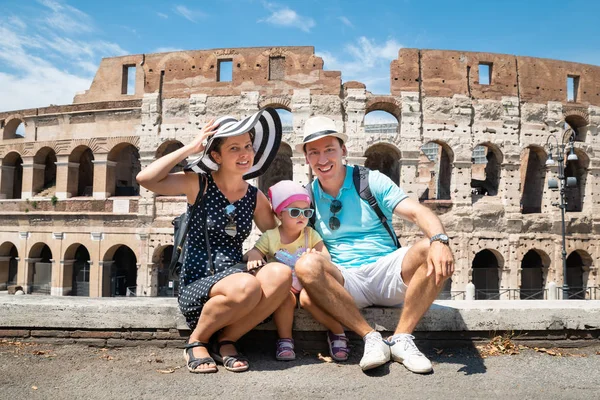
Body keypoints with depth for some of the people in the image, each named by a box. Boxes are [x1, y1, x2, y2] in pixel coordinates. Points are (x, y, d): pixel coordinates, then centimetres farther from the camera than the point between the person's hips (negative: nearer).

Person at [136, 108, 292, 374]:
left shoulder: (255, 198, 9)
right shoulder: (199, 183, -2)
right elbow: (145, 179, -15)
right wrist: (191, 148, -11)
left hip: (233, 280, 4)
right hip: (197, 286, -4)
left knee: (281, 274, -26)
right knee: (247, 286, -36)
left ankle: (226, 341, -9)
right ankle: (196, 342, -5)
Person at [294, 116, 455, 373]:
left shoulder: (371, 181, 3)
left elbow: (417, 212, -9)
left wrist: (439, 240, -30)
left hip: (386, 271, 0)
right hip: (345, 282, 1)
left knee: (430, 252, -28)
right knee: (307, 265, -31)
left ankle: (401, 338, -17)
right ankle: (370, 337, -19)